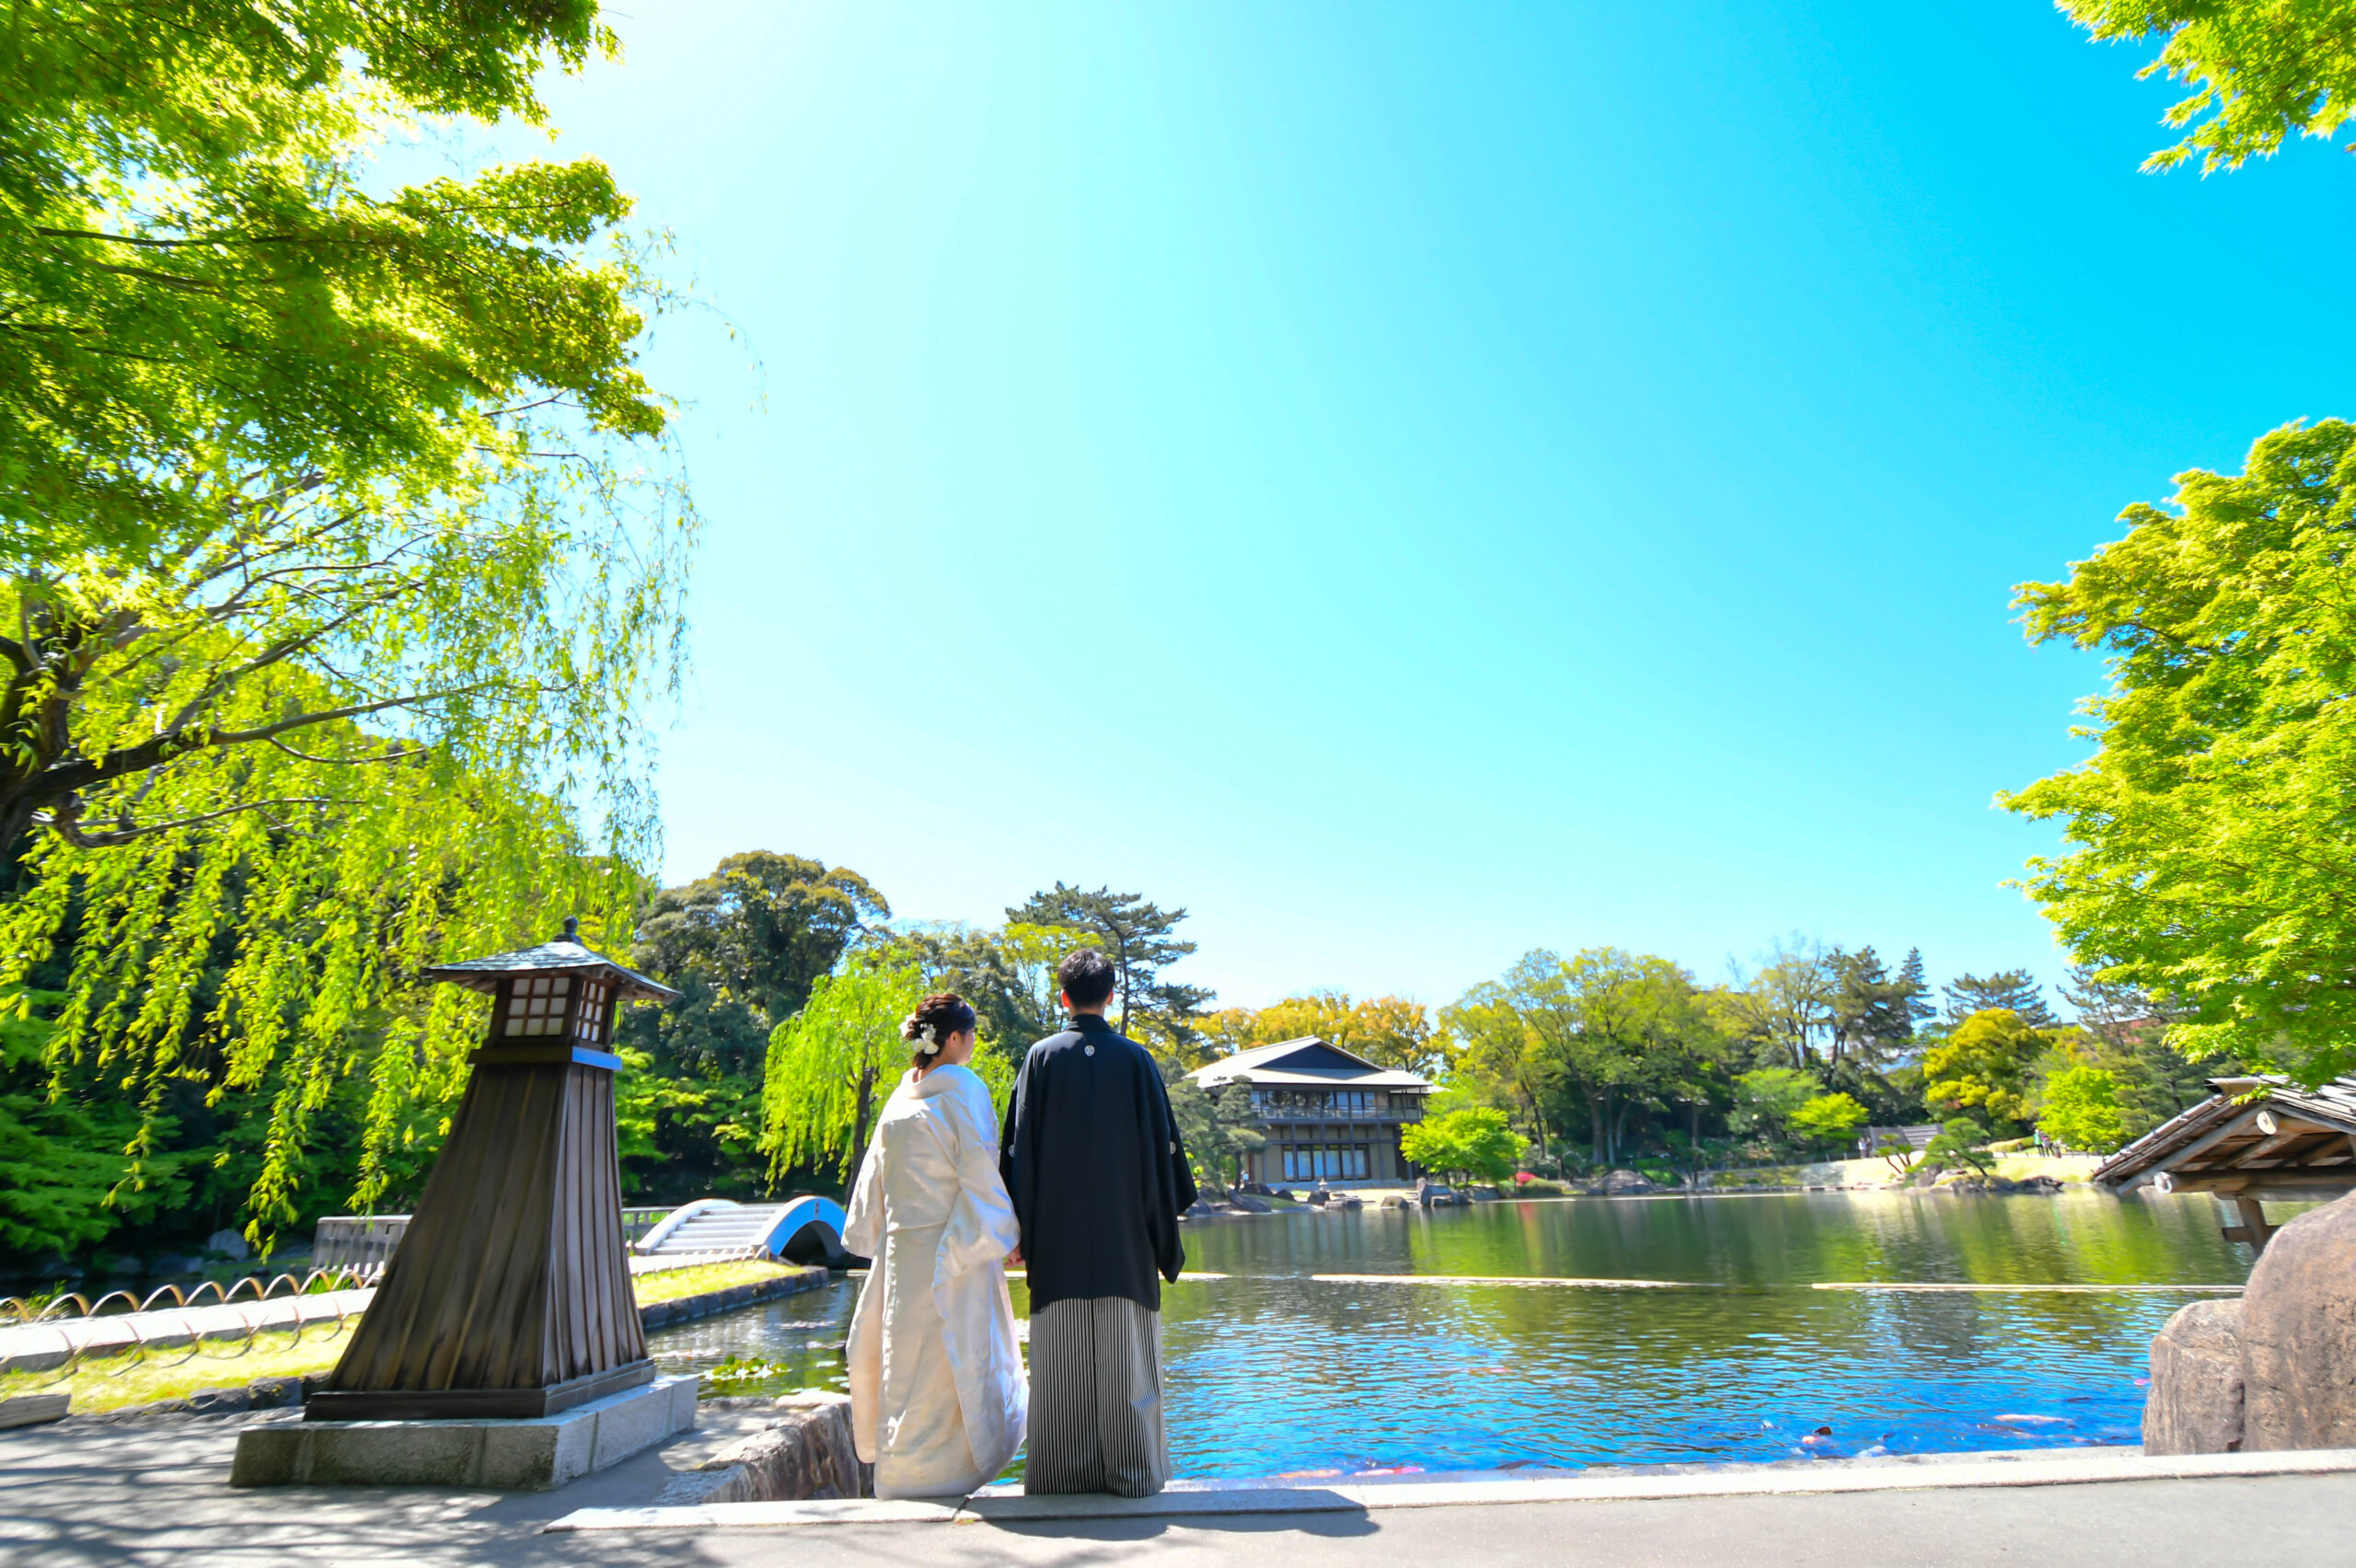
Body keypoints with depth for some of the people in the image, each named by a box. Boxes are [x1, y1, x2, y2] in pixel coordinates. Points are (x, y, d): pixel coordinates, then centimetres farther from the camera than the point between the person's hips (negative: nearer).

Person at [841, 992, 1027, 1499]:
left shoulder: (900, 1098, 7)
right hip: (951, 1249, -5)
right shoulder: (963, 1091, -11)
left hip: (902, 1249, 5)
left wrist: (870, 1236, 21)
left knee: (906, 1356, 13)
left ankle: (905, 1476, 23)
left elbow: (875, 1176, 13)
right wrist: (1005, 1233, -5)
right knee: (952, 1358, 4)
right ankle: (946, 1473, 13)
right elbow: (981, 1174, -13)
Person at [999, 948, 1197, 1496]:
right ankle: (1133, 1472, 12)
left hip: (1058, 1240, 1)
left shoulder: (1041, 1058, -1)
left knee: (1061, 1363, 8)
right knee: (1127, 1358, 7)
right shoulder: (1136, 1059, -1)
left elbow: (1019, 1147, -1)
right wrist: (1166, 1228, 8)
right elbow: (1162, 1145, 1)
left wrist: (1020, 1230, 6)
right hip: (1125, 1238, 0)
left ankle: (1062, 1473, 14)